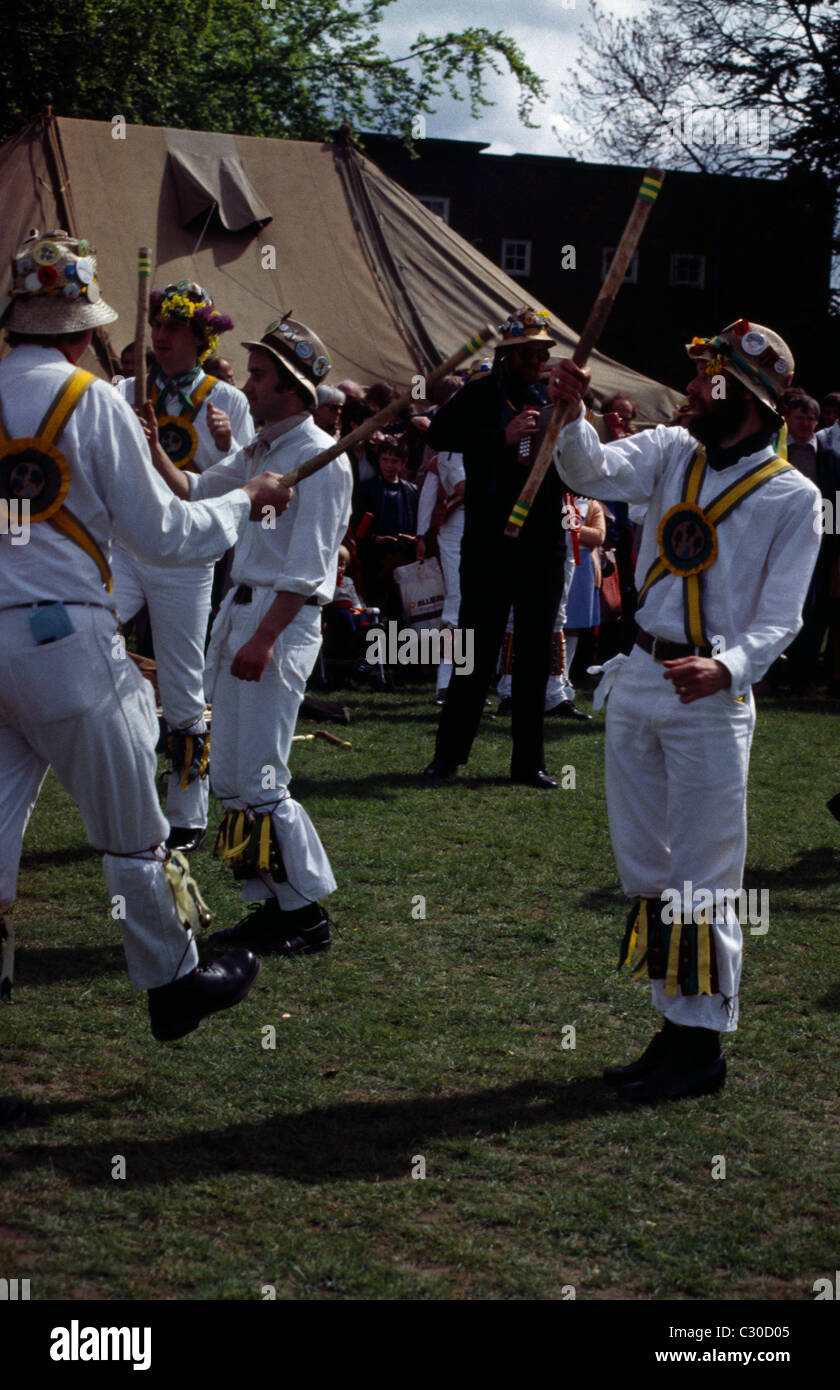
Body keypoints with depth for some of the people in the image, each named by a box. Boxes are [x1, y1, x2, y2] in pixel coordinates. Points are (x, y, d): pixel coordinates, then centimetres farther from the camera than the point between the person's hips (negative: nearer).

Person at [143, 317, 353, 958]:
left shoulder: (319, 458, -12)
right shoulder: (259, 452, 15)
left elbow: (306, 567, -18)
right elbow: (196, 492, 27)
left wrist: (264, 638, -24)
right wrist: (154, 449, 11)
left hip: (284, 620, -9)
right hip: (240, 610, 10)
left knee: (260, 779, -10)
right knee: (231, 776, 11)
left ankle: (308, 913, 1)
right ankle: (271, 904, 19)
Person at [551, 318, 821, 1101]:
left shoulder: (792, 497, -6)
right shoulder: (672, 452, 9)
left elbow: (779, 615, -9)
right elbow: (593, 471, -5)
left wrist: (727, 667, -27)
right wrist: (570, 413, -24)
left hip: (710, 695, -6)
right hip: (637, 679, 6)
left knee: (701, 878, -4)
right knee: (643, 867, 12)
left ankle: (703, 1044, 6)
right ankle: (675, 1025, 23)